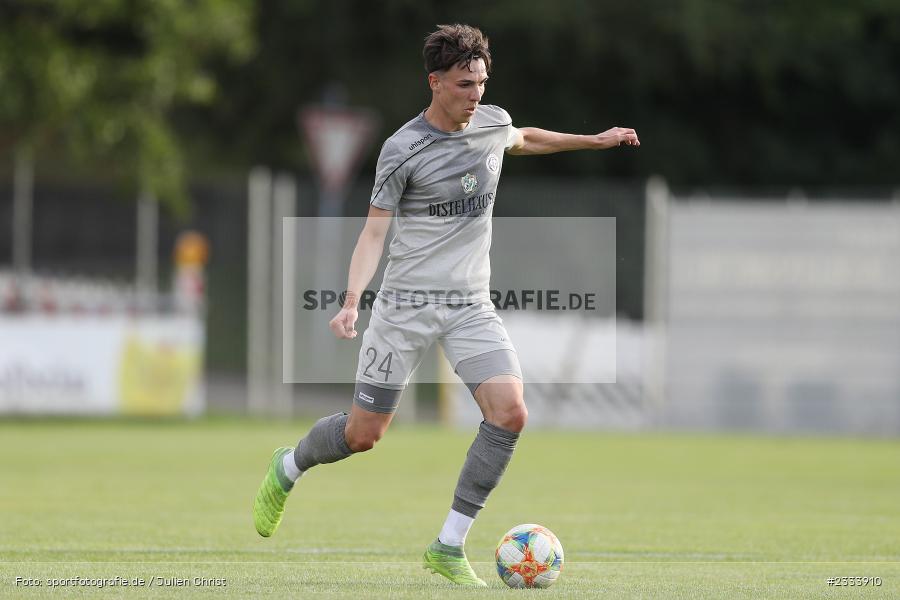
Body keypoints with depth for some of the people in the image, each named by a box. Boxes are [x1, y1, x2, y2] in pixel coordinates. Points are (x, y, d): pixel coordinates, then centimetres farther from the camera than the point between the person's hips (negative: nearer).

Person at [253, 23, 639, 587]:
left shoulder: (493, 122, 5)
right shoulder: (403, 149, -11)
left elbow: (524, 139, 31)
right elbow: (374, 231, -11)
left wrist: (593, 140, 34)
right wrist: (352, 300, -24)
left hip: (471, 304, 4)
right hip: (406, 305, -4)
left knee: (511, 413, -18)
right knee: (363, 434, 0)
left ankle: (449, 547, -9)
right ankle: (287, 468, 35)